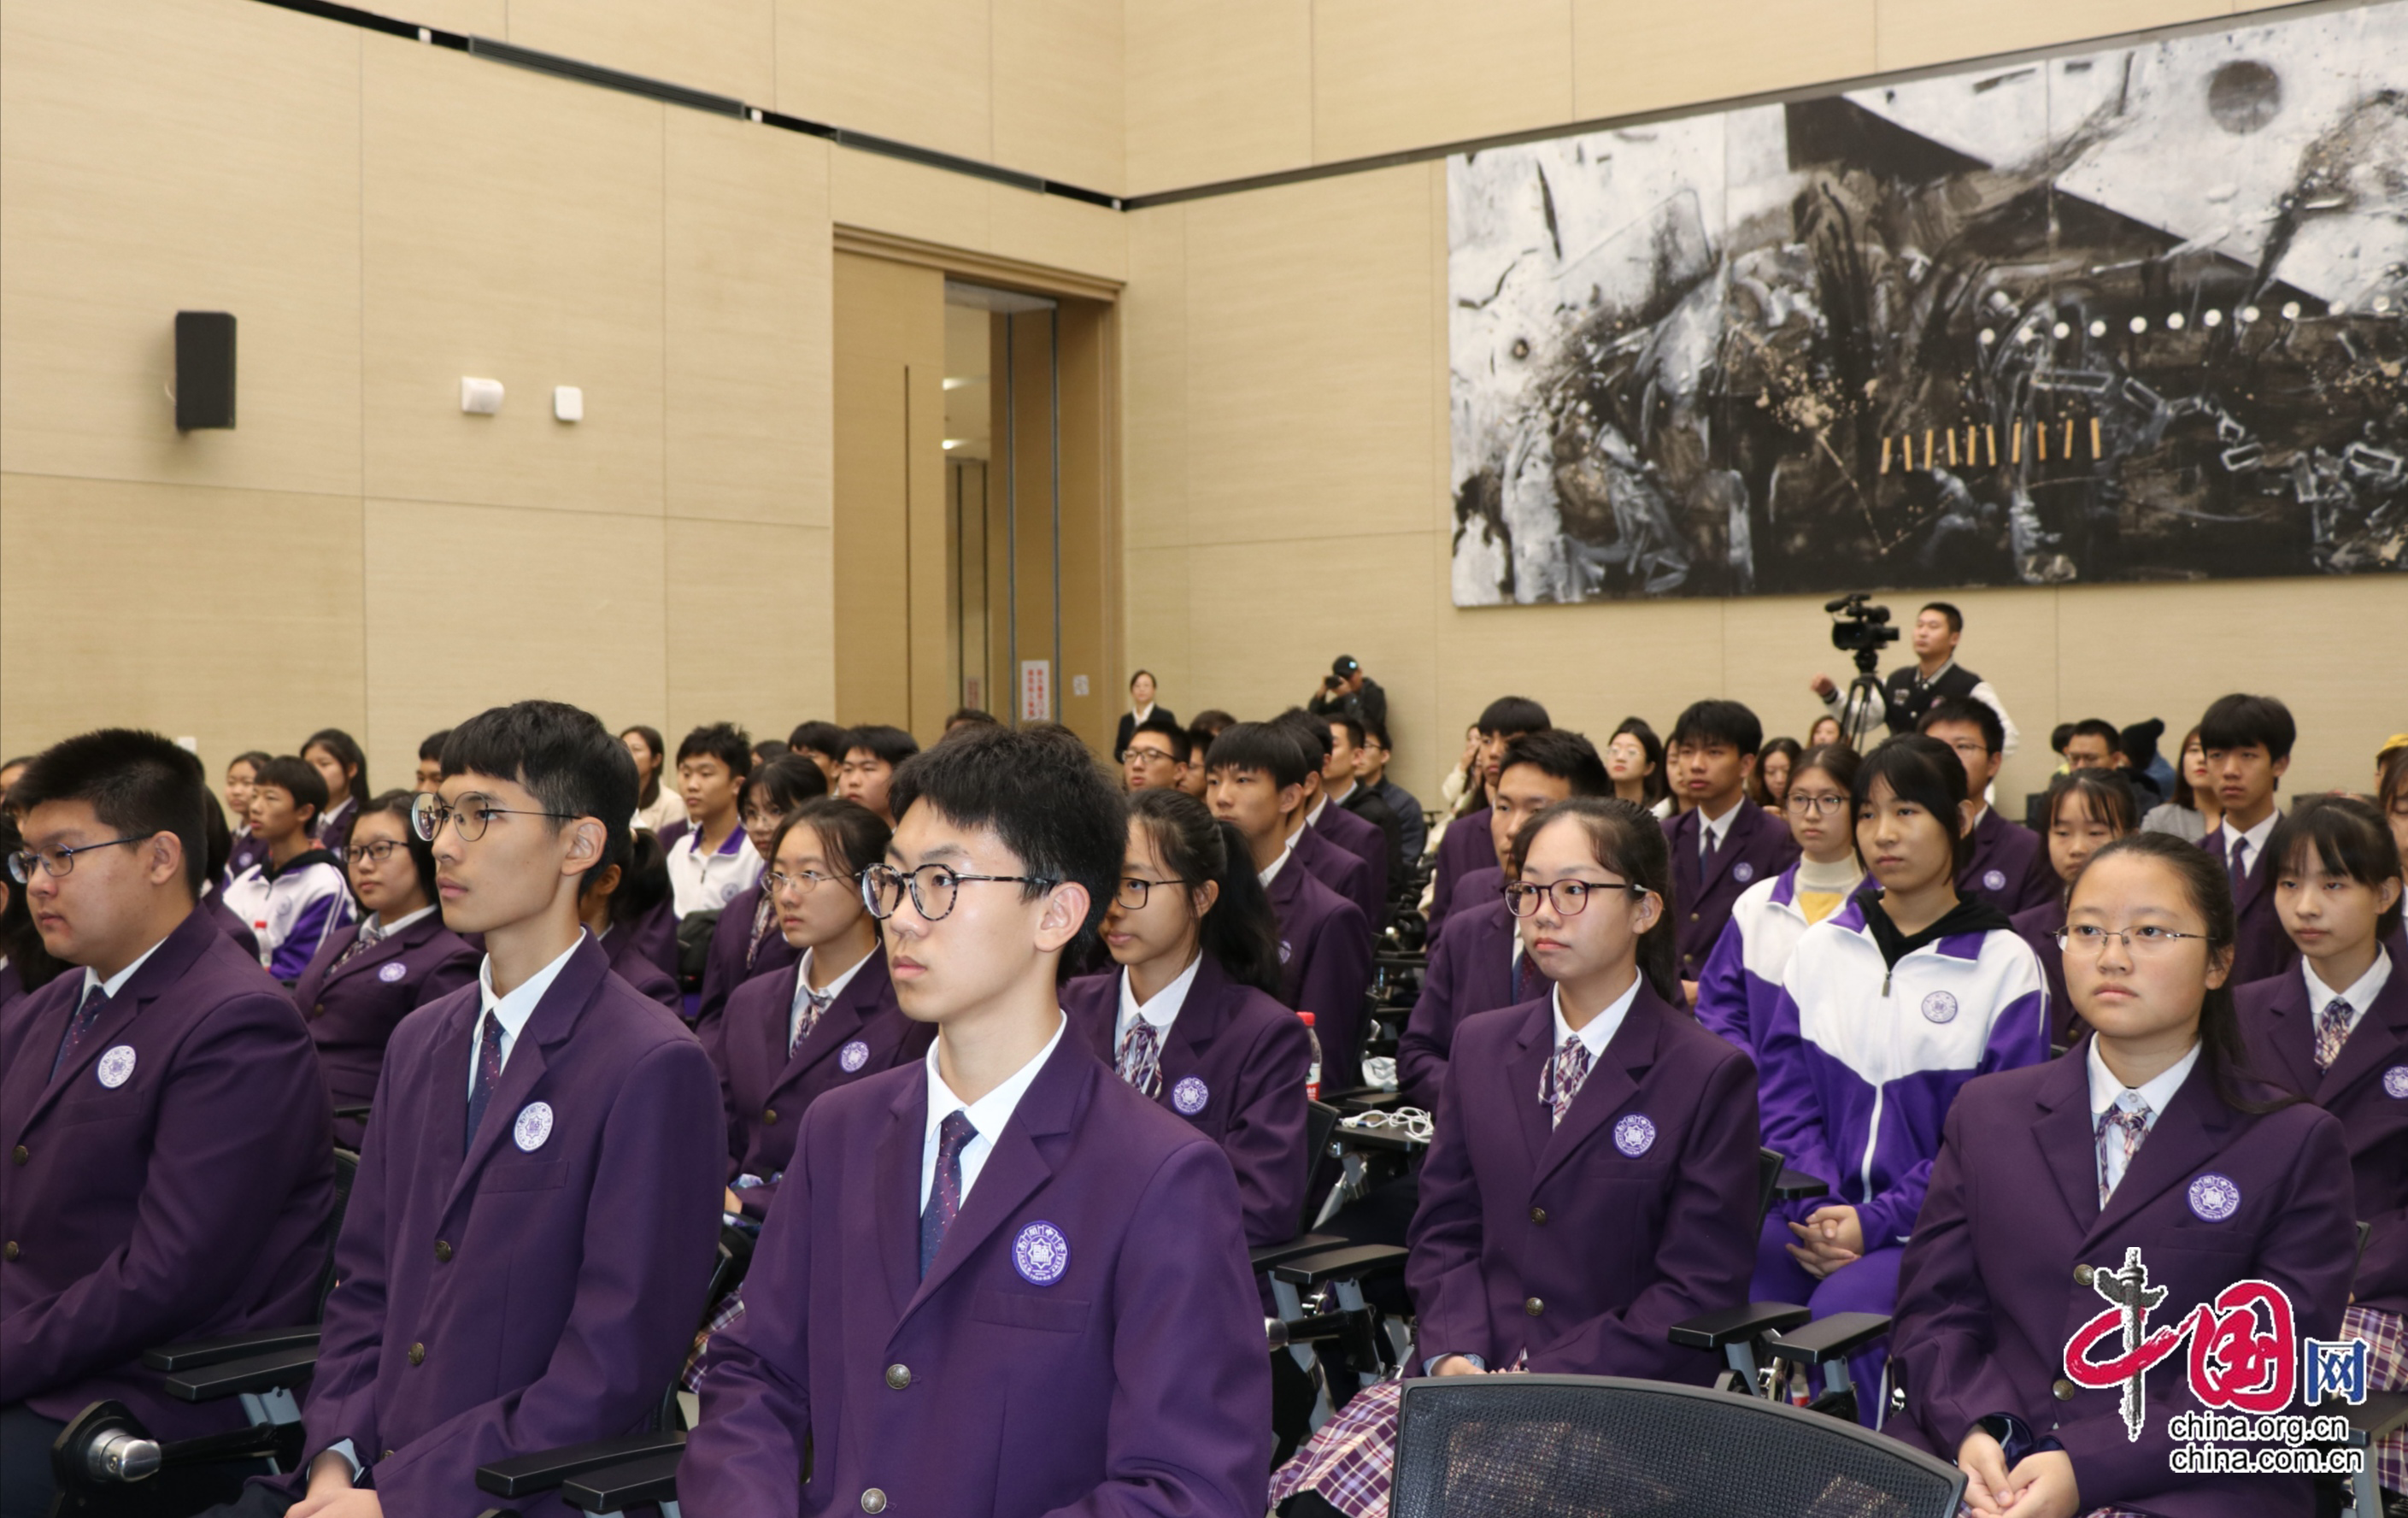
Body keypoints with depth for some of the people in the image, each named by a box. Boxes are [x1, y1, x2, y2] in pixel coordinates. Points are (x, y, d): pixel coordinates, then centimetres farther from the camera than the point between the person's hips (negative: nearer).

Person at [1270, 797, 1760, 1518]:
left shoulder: (1712, 1077, -1)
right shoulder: (1482, 1046, 15)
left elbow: (1699, 1289, -5)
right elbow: (1443, 1230, 14)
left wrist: (1543, 1382, -14)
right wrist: (1456, 1357, -6)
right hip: (1471, 1371, 4)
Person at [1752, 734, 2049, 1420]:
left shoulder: (2005, 963, 1)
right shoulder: (1821, 948, 12)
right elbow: (1784, 1094, 8)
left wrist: (1876, 1222, -14)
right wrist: (1822, 1210, -10)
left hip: (1930, 1227, -3)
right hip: (1817, 1214, 3)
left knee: (1843, 1313, -33)